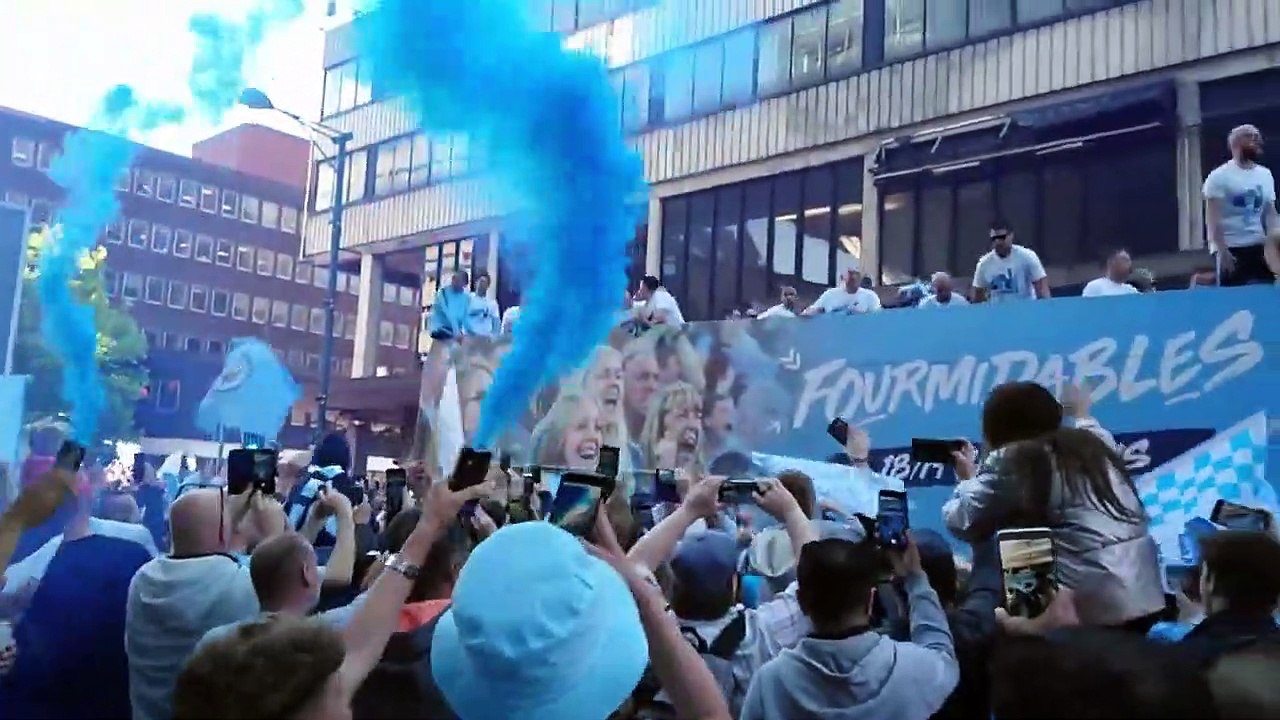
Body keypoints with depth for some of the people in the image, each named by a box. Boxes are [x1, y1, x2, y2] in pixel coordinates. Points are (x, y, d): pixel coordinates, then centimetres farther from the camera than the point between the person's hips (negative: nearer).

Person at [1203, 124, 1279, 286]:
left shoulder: (1266, 175, 13)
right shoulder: (1219, 176, -5)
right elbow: (1212, 218, -11)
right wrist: (1222, 251, -19)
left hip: (1259, 247, 6)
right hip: (1231, 249, -6)